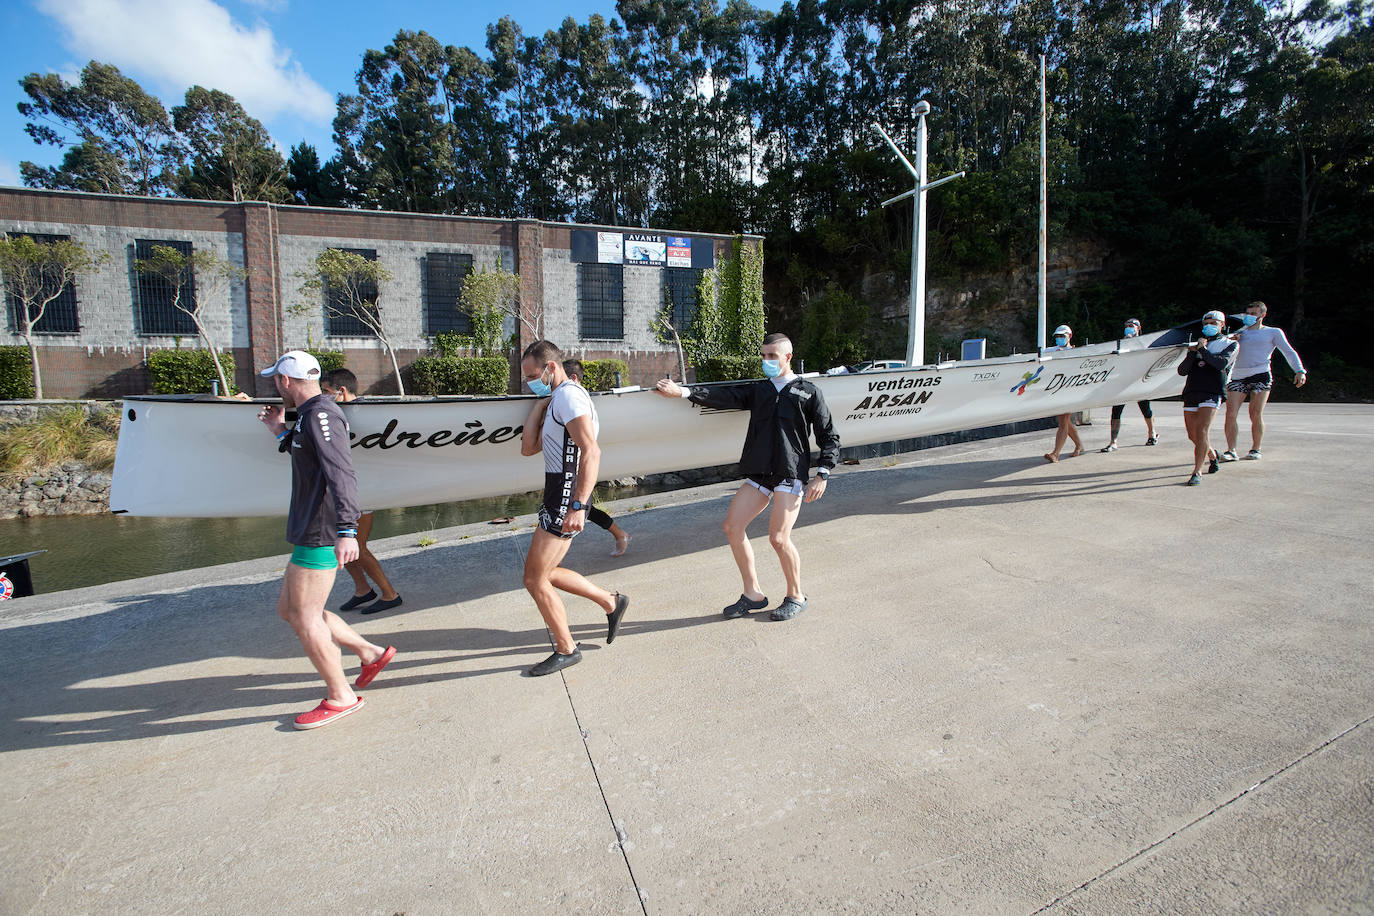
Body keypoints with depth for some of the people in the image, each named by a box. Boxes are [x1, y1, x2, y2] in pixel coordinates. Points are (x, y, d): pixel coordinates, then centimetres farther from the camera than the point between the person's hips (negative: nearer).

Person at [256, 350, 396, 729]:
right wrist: (281, 431, 25)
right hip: (310, 532, 11)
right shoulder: (311, 414, 17)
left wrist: (346, 529, -37)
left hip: (320, 536, -11)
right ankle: (370, 653, 22)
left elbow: (340, 474, -28)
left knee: (305, 618, -3)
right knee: (288, 609, 17)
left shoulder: (320, 415, -16)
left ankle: (341, 697, 11)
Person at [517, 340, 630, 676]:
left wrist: (578, 506, -33)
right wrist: (540, 402, 9)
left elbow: (591, 451, -26)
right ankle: (610, 602, 27)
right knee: (542, 573, 18)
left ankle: (566, 650, 16)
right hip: (558, 496, 10)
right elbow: (528, 447, 13)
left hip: (566, 499, -10)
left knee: (535, 579, -1)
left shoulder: (569, 395, -13)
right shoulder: (556, 400, 20)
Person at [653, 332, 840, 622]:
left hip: (791, 473, -5)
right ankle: (752, 595, 12)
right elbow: (723, 396, 2)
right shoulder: (757, 389, 17)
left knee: (779, 537, -13)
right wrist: (683, 391, -11)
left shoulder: (809, 392, 7)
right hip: (759, 473, 5)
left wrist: (822, 475, -4)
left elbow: (829, 437, 7)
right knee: (732, 526, -3)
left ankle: (796, 597, 12)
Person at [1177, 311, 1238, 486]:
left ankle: (1197, 472, -18)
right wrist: (1193, 353, -3)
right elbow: (1182, 370, 10)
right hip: (1191, 392, 5)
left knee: (1202, 431, -19)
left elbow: (1222, 363, -8)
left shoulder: (1231, 344, 13)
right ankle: (1212, 455, 37)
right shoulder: (1197, 344, 23)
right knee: (1193, 435, 8)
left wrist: (1203, 350, 0)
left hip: (1212, 393, -5)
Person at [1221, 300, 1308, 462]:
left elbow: (1289, 352, 9)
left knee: (1256, 415, -5)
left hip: (1260, 375, -2)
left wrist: (1300, 371, -5)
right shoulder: (1239, 332, 23)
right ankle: (1231, 450, -11)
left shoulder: (1273, 332, 15)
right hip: (1237, 377, 2)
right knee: (1231, 413, -11)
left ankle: (1255, 449, 8)